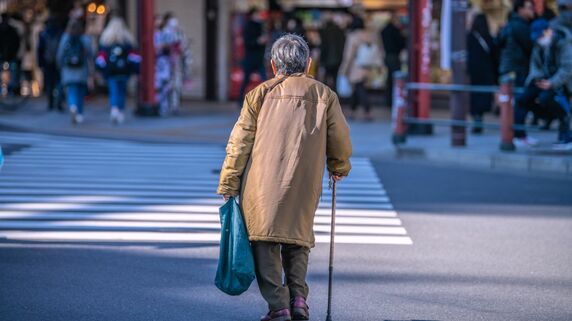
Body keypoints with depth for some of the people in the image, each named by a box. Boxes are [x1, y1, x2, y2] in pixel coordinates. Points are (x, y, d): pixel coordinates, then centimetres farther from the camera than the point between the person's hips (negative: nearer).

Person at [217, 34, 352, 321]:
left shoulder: (259, 94, 5)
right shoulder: (325, 96, 8)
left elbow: (239, 143, 2)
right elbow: (341, 141, 12)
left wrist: (228, 186, 6)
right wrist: (339, 168, 33)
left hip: (263, 188, -2)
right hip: (304, 188, 2)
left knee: (265, 244, 1)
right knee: (298, 242, 17)